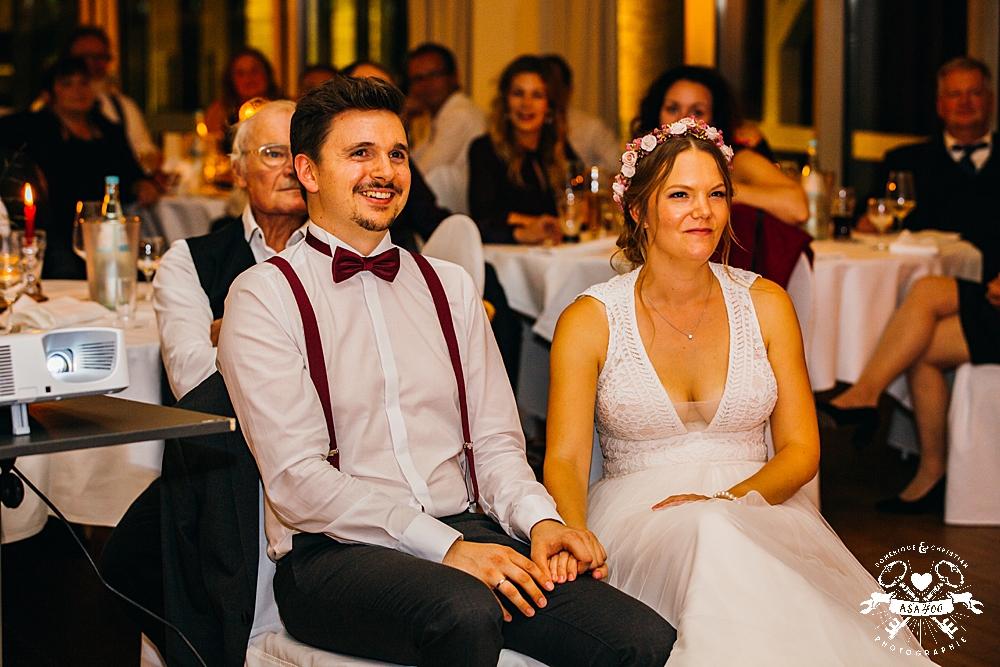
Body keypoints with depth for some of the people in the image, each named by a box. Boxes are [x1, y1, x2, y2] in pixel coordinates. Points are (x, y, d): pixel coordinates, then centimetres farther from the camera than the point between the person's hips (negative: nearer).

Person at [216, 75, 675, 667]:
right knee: (466, 614, -38)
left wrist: (538, 519, -6)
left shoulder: (451, 287, 20)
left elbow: (495, 441, 17)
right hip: (333, 552, -4)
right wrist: (446, 547, -18)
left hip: (463, 532, 5)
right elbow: (296, 480, -9)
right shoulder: (265, 296, 1)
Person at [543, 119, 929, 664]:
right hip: (637, 515, -2)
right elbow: (565, 459, -7)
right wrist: (571, 535, -30)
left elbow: (800, 449, 6)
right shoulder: (589, 322, 1)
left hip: (757, 503, 2)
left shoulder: (766, 306, 8)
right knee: (712, 543, -37)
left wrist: (730, 498, -15)